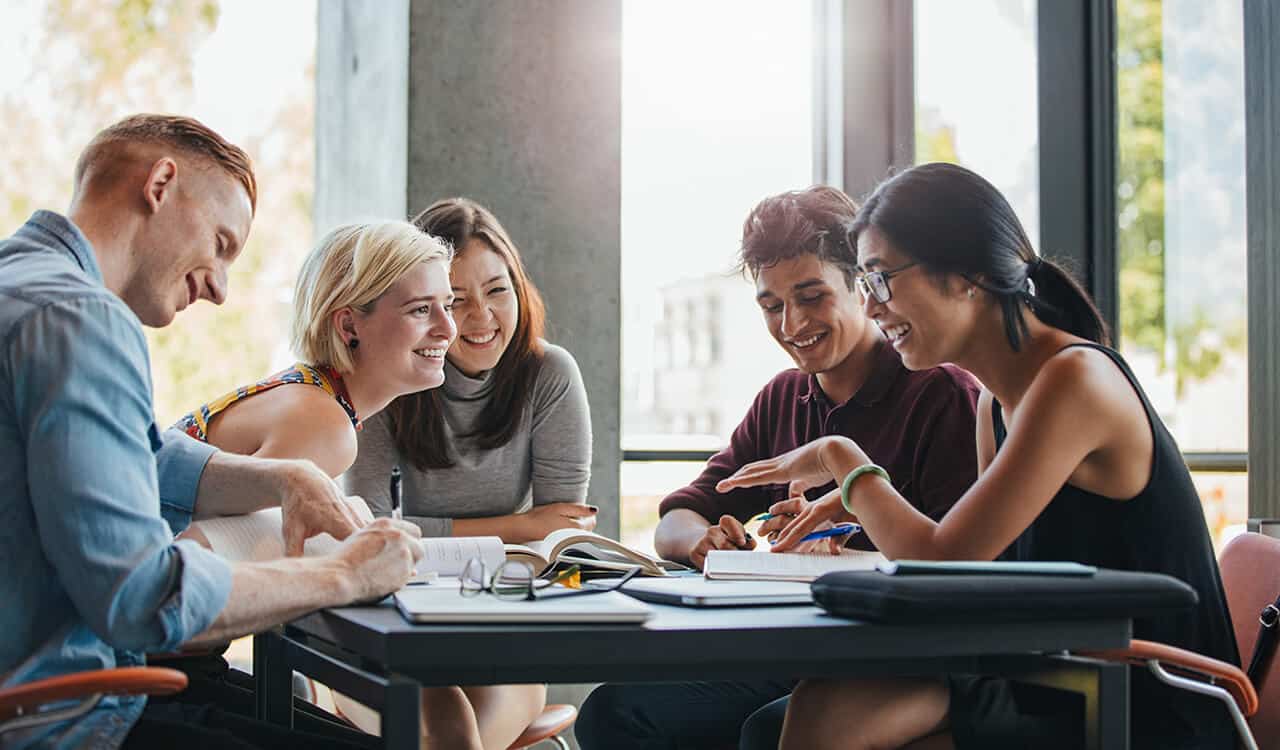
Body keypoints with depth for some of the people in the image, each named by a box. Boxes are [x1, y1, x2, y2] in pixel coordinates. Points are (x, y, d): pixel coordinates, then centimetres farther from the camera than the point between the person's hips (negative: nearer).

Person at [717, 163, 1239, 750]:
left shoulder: (1077, 378, -19)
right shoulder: (996, 402, 9)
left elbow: (940, 564, -20)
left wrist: (843, 459, -5)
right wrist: (859, 511, 2)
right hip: (1057, 691, 7)